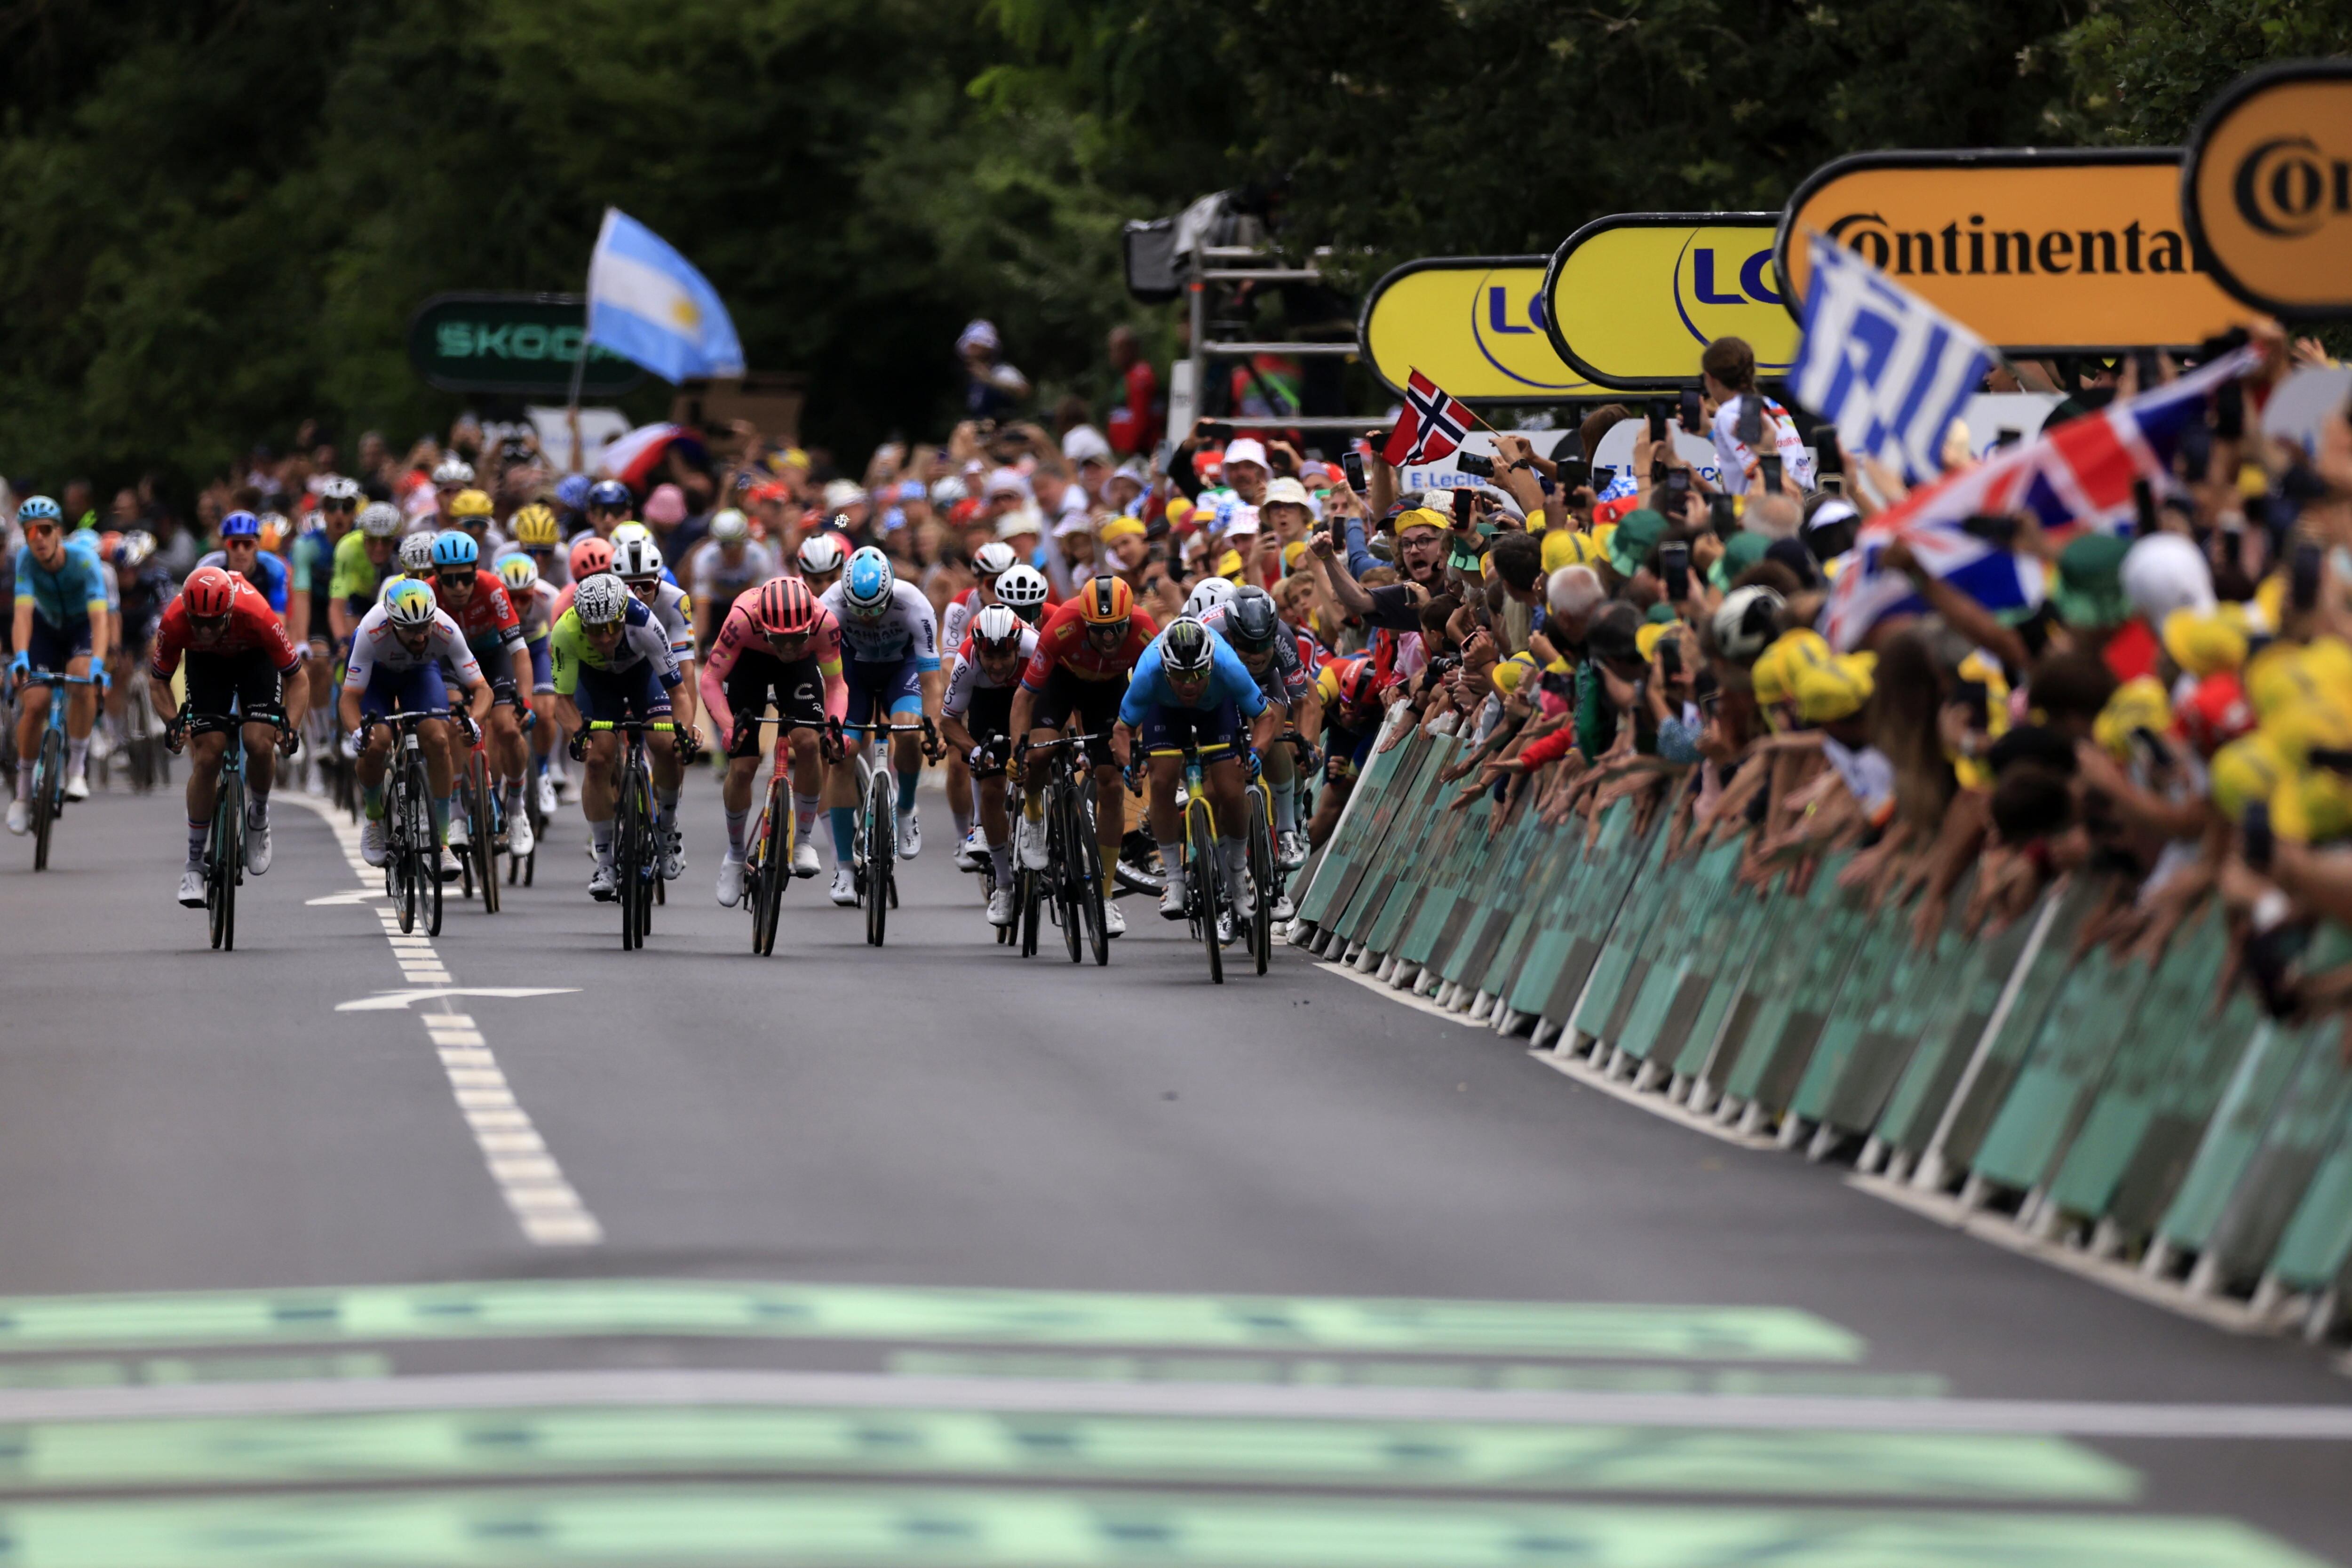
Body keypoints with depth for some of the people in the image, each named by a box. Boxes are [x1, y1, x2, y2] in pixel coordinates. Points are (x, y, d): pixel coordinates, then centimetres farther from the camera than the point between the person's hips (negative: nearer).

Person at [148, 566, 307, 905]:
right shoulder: (174, 621, -34)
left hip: (254, 658, -1)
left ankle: (258, 815, 8)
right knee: (207, 756, -14)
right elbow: (158, 681, -15)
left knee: (259, 743, -24)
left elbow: (297, 678, -24)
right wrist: (172, 723, -32)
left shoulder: (257, 616, -39)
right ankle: (194, 862, -1)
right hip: (206, 662, 1)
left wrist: (289, 724, -38)